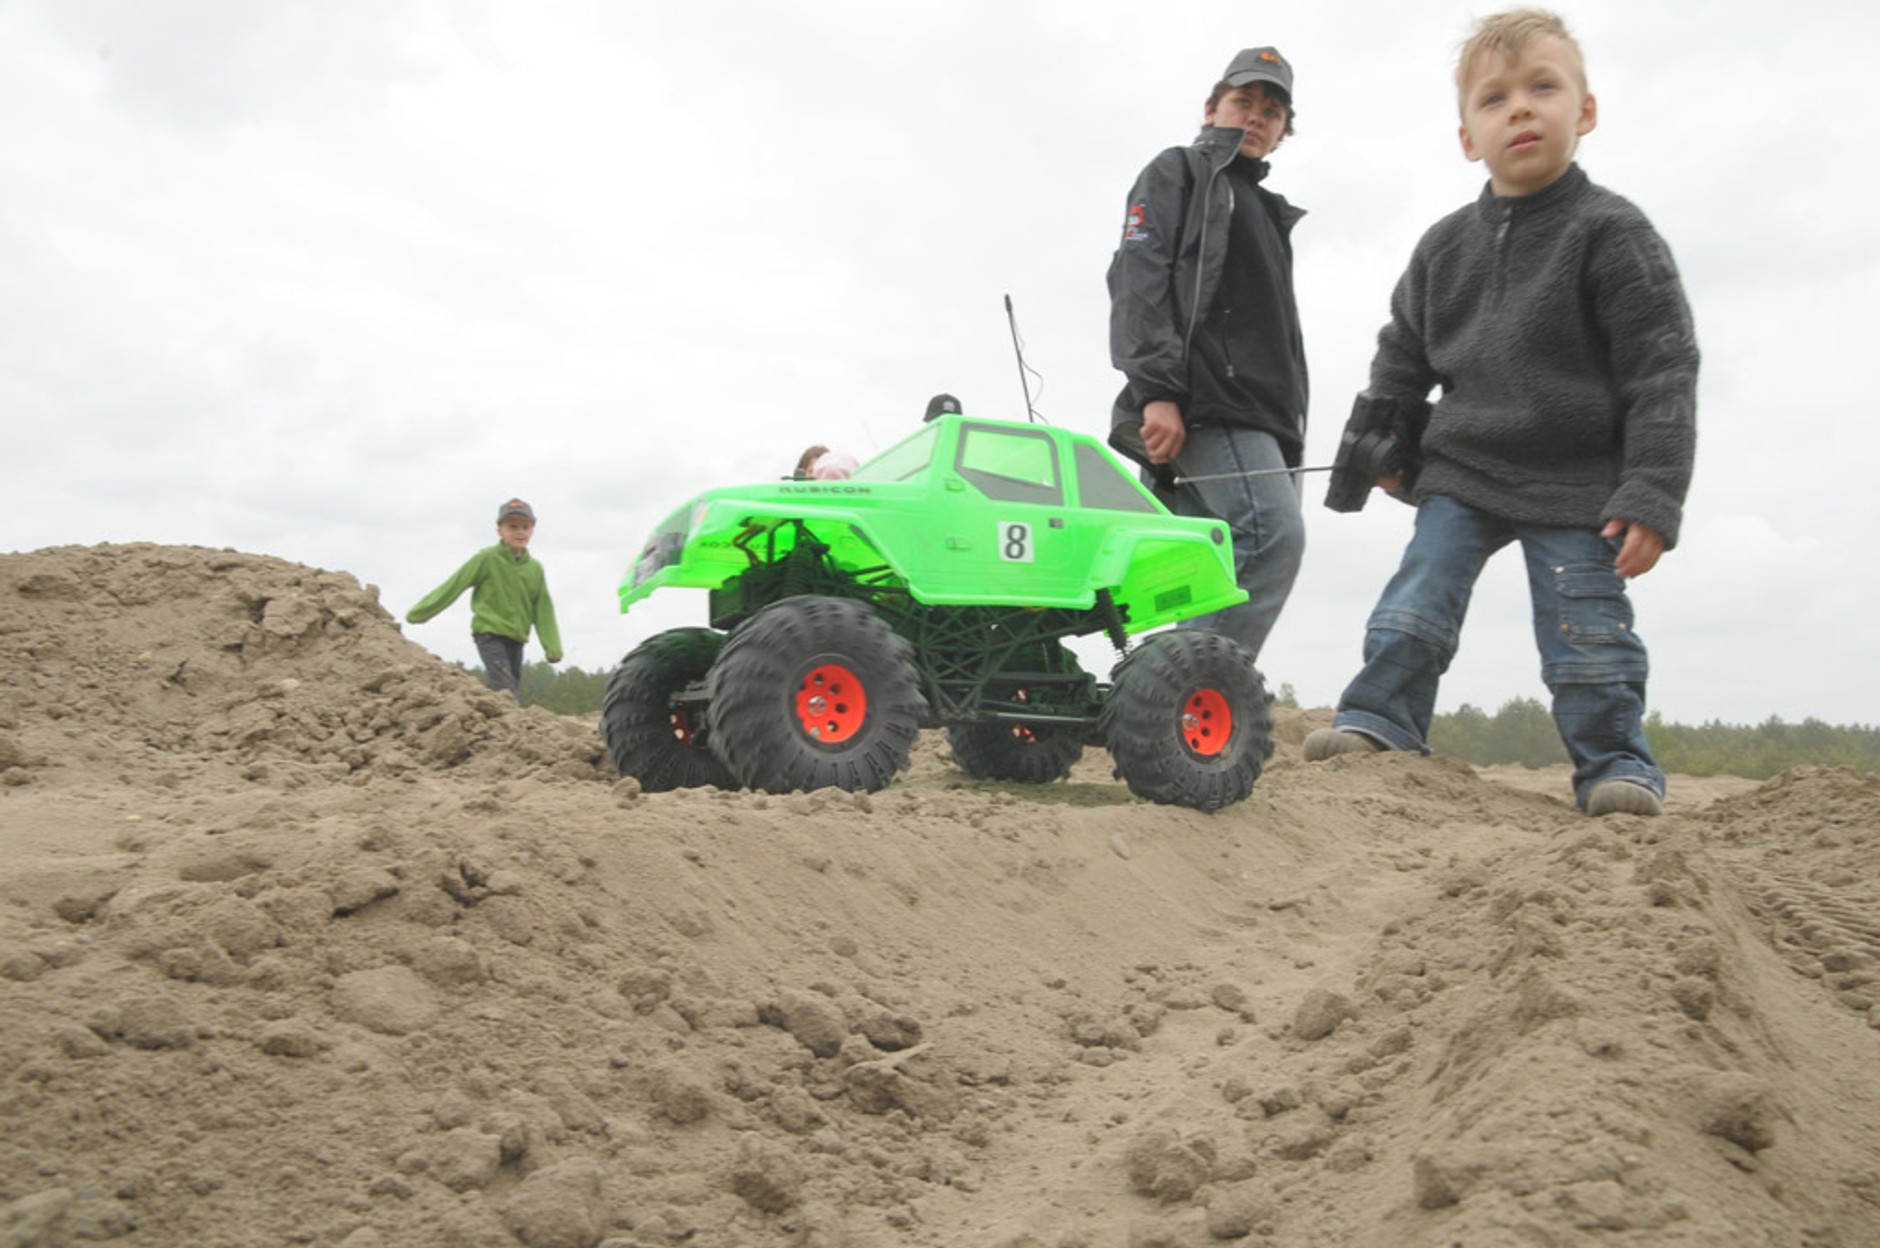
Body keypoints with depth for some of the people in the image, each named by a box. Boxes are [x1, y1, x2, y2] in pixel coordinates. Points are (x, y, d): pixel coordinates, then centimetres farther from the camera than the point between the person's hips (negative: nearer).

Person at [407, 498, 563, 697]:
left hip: (516, 639, 6)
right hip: (489, 633, -6)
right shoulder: (487, 559, -9)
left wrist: (553, 648, 0)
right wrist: (419, 612, -2)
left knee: (512, 686, 9)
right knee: (504, 688, -18)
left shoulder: (535, 568, 5)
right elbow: (454, 586, -5)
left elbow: (543, 609, 7)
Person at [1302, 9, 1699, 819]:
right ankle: (1377, 723, 4)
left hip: (1577, 482, -4)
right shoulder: (1444, 248, 5)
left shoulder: (1611, 234, -9)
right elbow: (1401, 356, 20)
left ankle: (1617, 766, 9)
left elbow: (1662, 373, -12)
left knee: (1587, 636, -2)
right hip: (1461, 473, 4)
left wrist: (1650, 498, -18)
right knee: (1414, 606, -2)